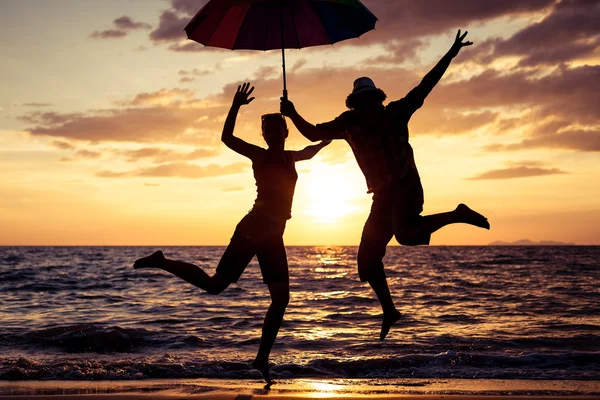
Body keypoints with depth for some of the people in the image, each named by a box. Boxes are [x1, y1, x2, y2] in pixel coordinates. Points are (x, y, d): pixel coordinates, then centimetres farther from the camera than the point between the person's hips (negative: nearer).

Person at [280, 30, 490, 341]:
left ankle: (457, 215, -10)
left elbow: (426, 85, -6)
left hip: (406, 187, -5)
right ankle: (389, 311, 26)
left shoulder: (395, 113, -5)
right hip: (382, 196, 5)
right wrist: (294, 116, -9)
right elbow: (314, 134, 6)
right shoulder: (349, 123, 3)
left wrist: (451, 54, -11)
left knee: (406, 234, -34)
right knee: (367, 258, 5)